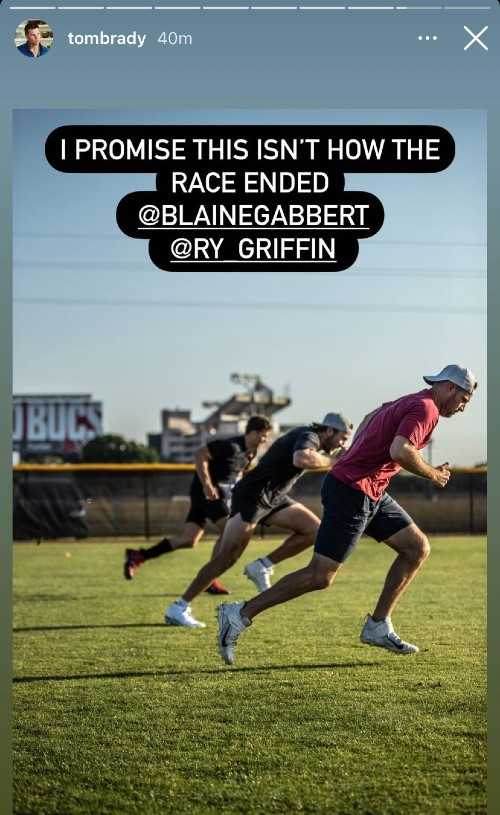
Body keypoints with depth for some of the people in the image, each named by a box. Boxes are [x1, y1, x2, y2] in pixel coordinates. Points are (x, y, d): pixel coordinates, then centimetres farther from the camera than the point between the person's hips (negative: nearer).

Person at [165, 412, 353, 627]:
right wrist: (332, 461, -26)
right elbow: (300, 460, -39)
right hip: (252, 496, -10)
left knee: (314, 530, -3)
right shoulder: (309, 436, -16)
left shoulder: (308, 436, 12)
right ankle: (178, 608, -8)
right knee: (226, 558, -12)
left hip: (274, 498, 10)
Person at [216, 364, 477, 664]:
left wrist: (353, 459, 33)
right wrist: (433, 474, -13)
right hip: (352, 492, -10)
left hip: (372, 494, 10)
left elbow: (371, 417, 33)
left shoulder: (410, 403, 17)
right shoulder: (425, 408, -13)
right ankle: (239, 615, -3)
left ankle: (378, 626, 12)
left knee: (418, 548, 8)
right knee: (320, 577, -9)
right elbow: (400, 451, -29)